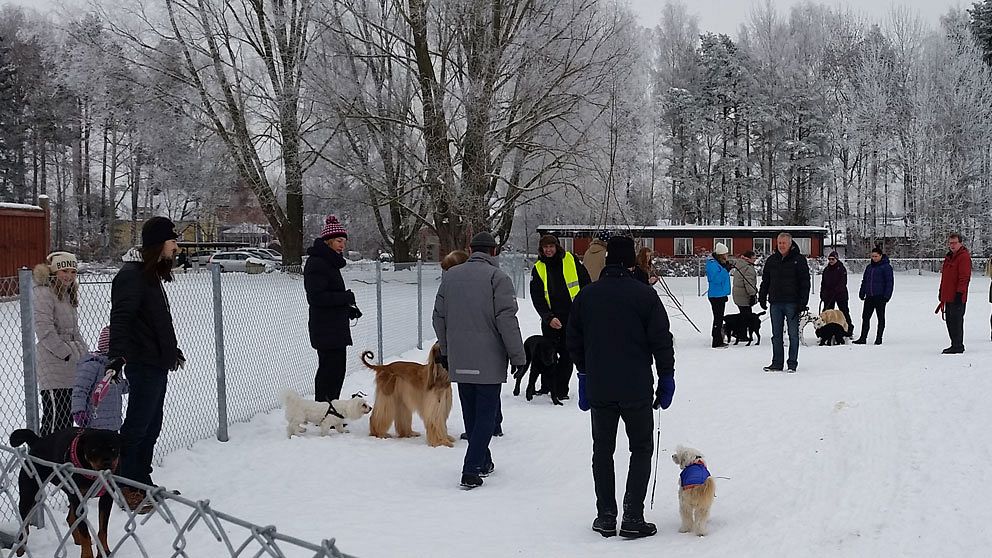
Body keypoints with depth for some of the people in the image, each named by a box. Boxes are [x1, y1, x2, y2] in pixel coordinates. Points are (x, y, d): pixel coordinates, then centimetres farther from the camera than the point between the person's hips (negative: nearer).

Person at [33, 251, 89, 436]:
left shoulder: (68, 294, 18)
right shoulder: (44, 294, -11)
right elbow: (45, 332, -18)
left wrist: (84, 354, 11)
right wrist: (69, 353, -15)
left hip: (71, 369, 9)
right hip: (54, 368, -9)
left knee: (67, 417, 13)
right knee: (55, 416, -9)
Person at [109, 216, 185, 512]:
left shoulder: (151, 274, 18)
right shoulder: (132, 275, -14)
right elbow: (120, 318, -25)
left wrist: (172, 349, 36)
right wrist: (117, 354, -36)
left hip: (157, 363, 10)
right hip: (143, 363, -10)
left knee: (152, 425, 14)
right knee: (137, 425, -5)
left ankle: (142, 482, 22)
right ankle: (125, 485, 2)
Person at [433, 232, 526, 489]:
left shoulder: (449, 276, 8)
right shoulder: (497, 277, -9)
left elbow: (439, 317, 14)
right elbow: (507, 320, -14)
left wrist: (445, 350, 25)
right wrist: (518, 356, -8)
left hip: (459, 361, 5)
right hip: (489, 361, -5)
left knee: (470, 414, 17)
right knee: (486, 414, -1)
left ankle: (483, 462, 30)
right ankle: (471, 471, -9)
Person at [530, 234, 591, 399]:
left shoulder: (571, 260, 0)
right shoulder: (538, 268, 0)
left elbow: (586, 283, 7)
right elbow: (537, 298, -4)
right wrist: (548, 318, -17)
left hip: (573, 317, -1)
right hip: (550, 319, 1)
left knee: (567, 354, 0)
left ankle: (561, 389, 7)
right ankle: (547, 385, 24)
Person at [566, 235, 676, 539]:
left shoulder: (586, 295, 3)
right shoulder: (644, 294, -8)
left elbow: (574, 341, 11)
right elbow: (661, 340, -7)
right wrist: (666, 377, 4)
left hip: (598, 388, 3)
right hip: (636, 388, -3)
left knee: (603, 450, 14)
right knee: (641, 449, 8)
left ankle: (606, 517, 14)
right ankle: (633, 518, 2)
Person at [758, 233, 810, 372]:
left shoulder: (799, 260, -1)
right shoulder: (771, 260, 11)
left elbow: (805, 282, -4)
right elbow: (765, 281, 17)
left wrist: (803, 302, -11)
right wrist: (762, 298, 8)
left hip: (792, 303, -4)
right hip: (775, 303, 4)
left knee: (793, 334, 1)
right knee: (776, 334, 6)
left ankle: (792, 364, 7)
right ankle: (777, 363, 11)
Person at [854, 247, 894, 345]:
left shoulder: (886, 267, -5)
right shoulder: (869, 267, 15)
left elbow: (889, 282, -7)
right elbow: (864, 281, 21)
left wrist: (887, 295, -14)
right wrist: (862, 293, 15)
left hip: (880, 297, -6)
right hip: (869, 297, 6)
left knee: (881, 318, 4)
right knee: (865, 317, 3)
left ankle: (879, 338, 10)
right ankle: (863, 338, 6)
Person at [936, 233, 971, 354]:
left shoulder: (964, 257, -10)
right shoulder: (949, 257, 18)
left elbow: (964, 277, -16)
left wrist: (959, 293, -20)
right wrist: (942, 293, 23)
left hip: (957, 297, -9)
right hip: (948, 296, 9)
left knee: (956, 321, -8)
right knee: (950, 321, 12)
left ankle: (958, 346, -4)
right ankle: (956, 345, 20)